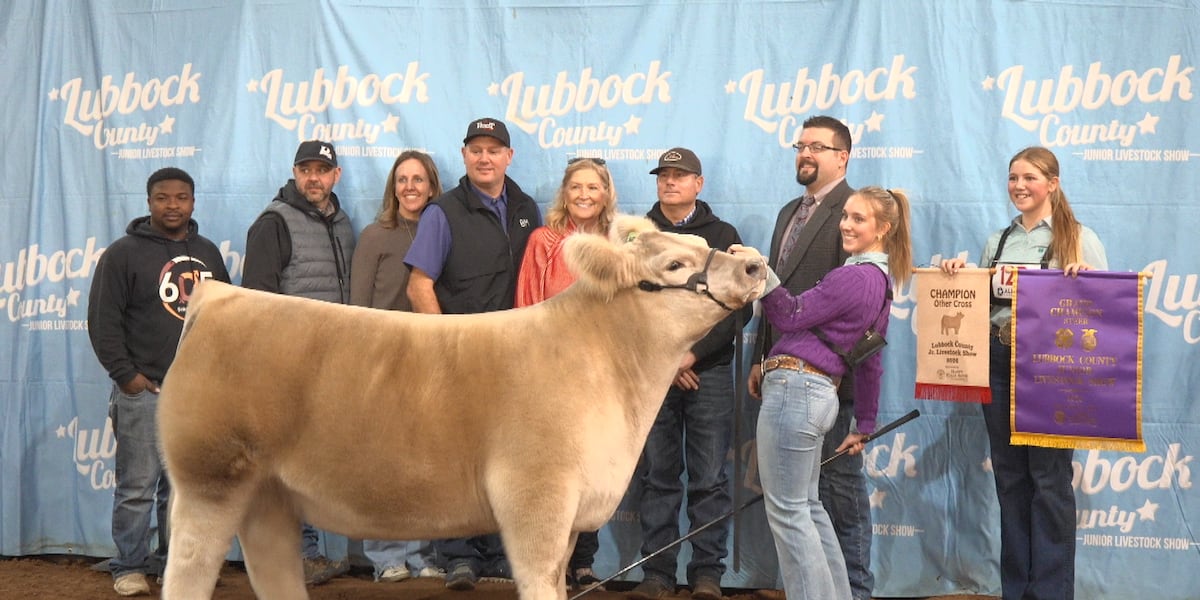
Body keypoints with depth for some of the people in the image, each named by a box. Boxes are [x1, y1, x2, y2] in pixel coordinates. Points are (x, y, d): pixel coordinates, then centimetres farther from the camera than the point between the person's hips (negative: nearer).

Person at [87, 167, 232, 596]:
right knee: (138, 485, -4)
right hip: (144, 389, -4)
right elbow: (103, 320, -5)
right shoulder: (124, 253, -2)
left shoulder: (207, 253, 14)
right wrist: (125, 373, -11)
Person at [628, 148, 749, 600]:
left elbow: (738, 308, 0)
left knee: (709, 478, -1)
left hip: (708, 371, -1)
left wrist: (692, 355, -9)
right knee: (658, 477, 3)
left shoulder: (722, 236, 8)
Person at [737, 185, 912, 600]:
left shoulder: (853, 277, -13)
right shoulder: (880, 280, 17)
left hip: (794, 387, -10)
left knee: (787, 511, -2)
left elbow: (791, 317, -15)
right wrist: (864, 425, 24)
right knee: (806, 506, 20)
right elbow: (869, 361, 21)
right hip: (820, 391, 10)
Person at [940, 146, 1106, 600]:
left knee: (1049, 476, -3)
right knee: (1009, 475, 9)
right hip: (998, 362, 5)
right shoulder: (997, 242, 15)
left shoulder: (1079, 239, 0)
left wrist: (1086, 277, -23)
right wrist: (958, 275, 3)